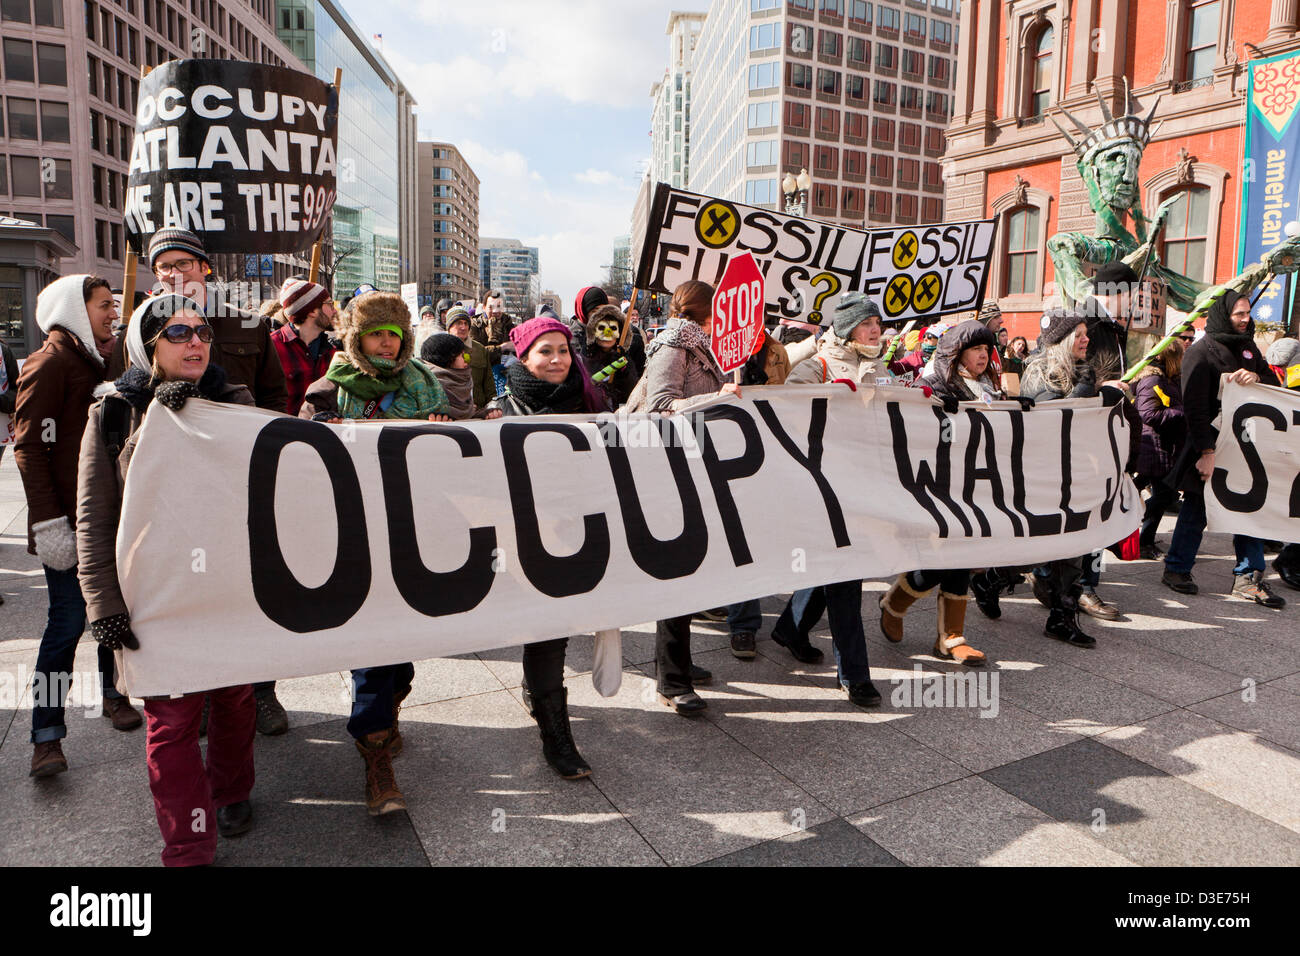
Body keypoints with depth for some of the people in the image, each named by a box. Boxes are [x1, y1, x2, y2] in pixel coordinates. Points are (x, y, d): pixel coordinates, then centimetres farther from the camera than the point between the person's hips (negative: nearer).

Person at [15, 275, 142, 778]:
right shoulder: (50, 363, -9)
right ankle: (46, 735, 6)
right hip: (71, 521, -7)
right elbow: (30, 446, -14)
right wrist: (48, 523, -19)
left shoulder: (101, 360, 15)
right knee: (68, 622, -4)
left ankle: (113, 694, 30)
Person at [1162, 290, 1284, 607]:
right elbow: (1195, 407, -16)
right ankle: (1176, 569, 15)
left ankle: (1248, 577, 14)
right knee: (1196, 510, 1)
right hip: (1211, 444, -6)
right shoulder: (1201, 352, -9)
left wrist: (1257, 376, -11)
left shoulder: (1247, 347, 13)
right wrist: (1206, 452, -21)